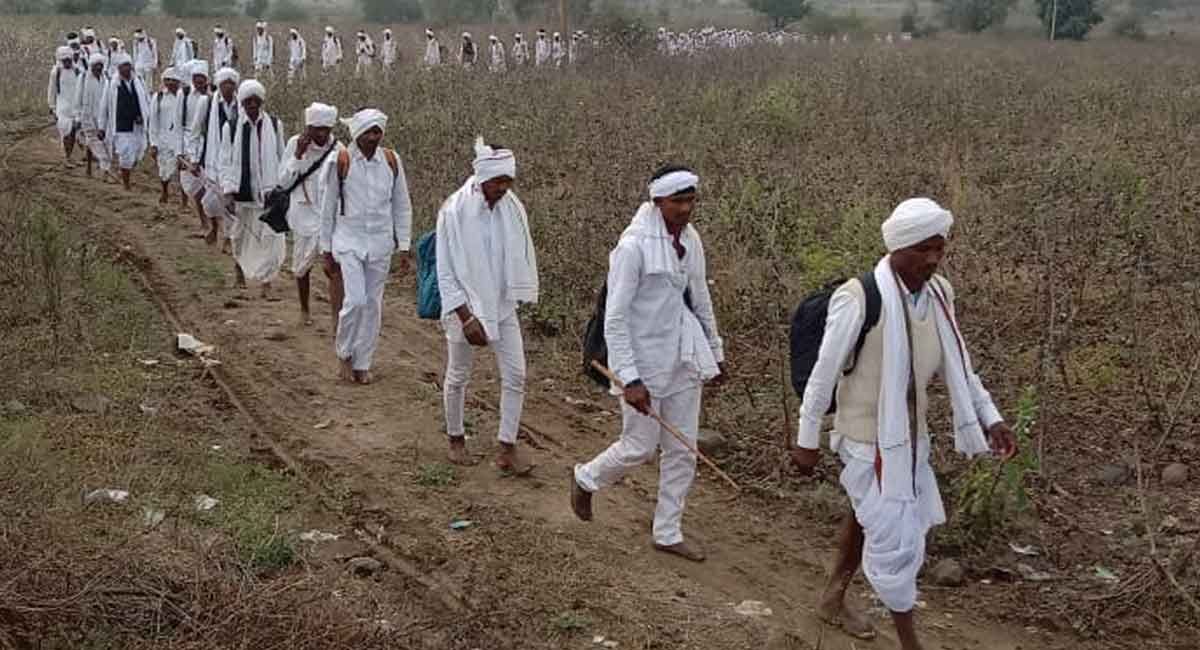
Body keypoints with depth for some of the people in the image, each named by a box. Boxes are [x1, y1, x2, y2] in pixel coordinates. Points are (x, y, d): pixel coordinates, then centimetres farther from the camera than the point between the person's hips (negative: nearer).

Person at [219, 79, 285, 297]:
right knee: (241, 234, 17)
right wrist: (228, 192, -11)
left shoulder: (274, 125, -1)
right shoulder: (231, 127, -4)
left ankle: (266, 282, -3)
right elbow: (226, 162, -3)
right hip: (243, 192, 0)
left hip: (269, 190, 0)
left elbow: (281, 157, 7)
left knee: (271, 236, -9)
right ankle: (239, 266, 44)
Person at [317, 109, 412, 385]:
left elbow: (402, 206, 7)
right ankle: (343, 351, 13)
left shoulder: (391, 161, 0)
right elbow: (328, 208, 1)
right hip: (349, 240, -3)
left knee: (373, 304, 7)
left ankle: (362, 364, 20)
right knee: (355, 300, -14)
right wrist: (326, 251, 2)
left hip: (381, 242, 3)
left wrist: (403, 247, 4)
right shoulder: (341, 162, -7)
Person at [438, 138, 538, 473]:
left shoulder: (512, 208, -6)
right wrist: (466, 318, -19)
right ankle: (456, 439, 33)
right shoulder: (454, 211, -18)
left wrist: (517, 298, 5)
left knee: (515, 376, -1)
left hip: (502, 307, 4)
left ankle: (508, 449, 8)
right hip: (465, 308, -4)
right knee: (458, 377, 13)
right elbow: (445, 273, -15)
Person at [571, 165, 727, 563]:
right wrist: (629, 379, -22)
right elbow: (615, 318, -19)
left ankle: (668, 533, 24)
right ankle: (586, 479, 35)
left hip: (683, 361, 7)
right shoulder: (634, 246, -20)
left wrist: (715, 351, 21)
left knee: (682, 451, 10)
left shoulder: (690, 239, 2)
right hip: (645, 362, -7)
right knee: (640, 447, 5)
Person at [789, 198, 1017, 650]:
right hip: (870, 437, -7)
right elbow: (824, 371, -17)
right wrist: (807, 440, -10)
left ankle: (834, 598, 47)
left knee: (869, 518, 24)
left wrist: (990, 418, 3)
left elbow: (956, 364, 8)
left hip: (911, 432, 7)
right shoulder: (859, 298, -26)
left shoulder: (939, 292, -5)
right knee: (896, 538, -1)